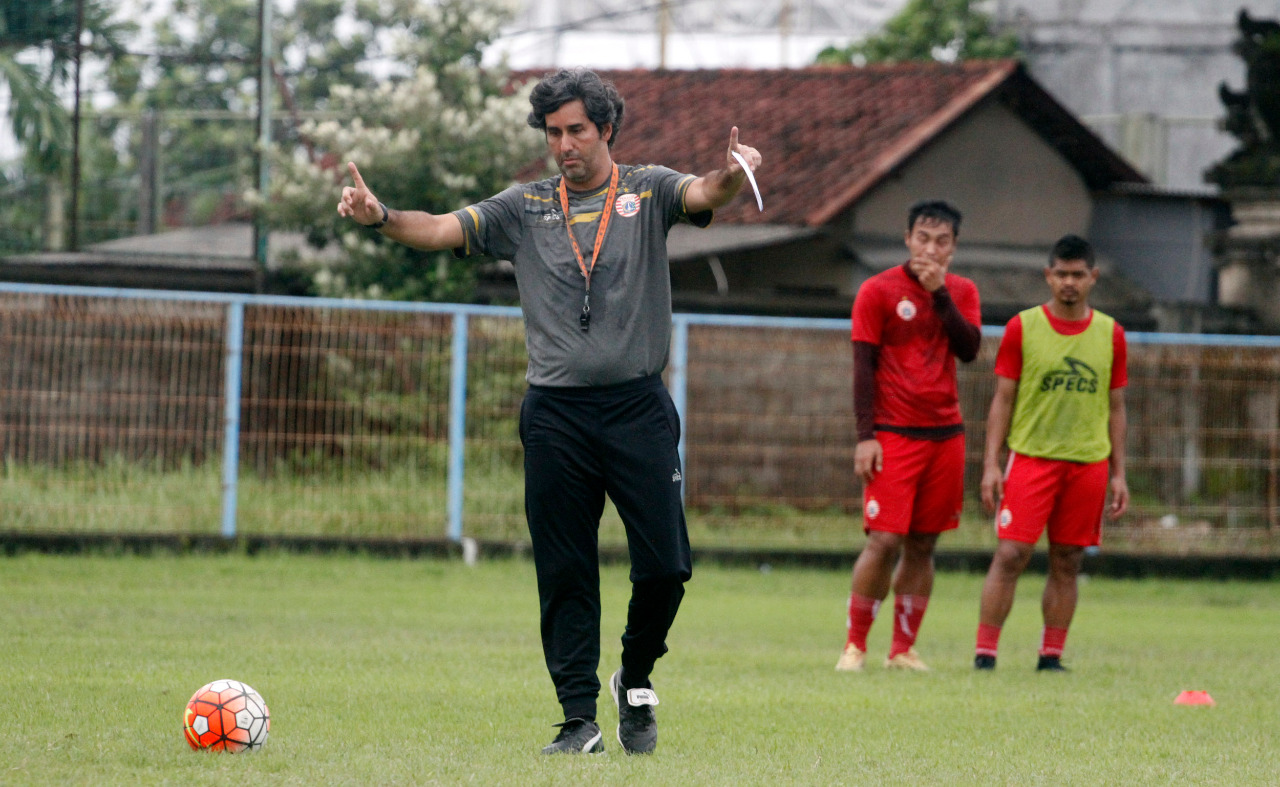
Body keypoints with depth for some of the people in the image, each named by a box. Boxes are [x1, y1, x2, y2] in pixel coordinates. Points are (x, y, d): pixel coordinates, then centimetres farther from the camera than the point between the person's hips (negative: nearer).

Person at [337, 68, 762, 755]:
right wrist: (381, 218, -19)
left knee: (664, 564, -6)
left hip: (638, 407, -1)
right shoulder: (524, 208, 10)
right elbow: (443, 231, 1)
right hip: (555, 412, 1)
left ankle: (635, 681, 19)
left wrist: (731, 175, -37)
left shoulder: (647, 191, 6)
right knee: (565, 573, 1)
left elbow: (702, 195, -13)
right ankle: (580, 717, 6)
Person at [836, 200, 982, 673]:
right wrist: (865, 436, -11)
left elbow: (969, 350, -5)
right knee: (884, 541, -12)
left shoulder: (962, 293, 11)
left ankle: (904, 648, 11)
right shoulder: (878, 291, -1)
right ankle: (855, 646, -2)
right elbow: (863, 366, -4)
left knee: (923, 545, 5)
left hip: (946, 434, 4)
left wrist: (941, 294, -12)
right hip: (893, 434, -4)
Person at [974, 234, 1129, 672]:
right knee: (1010, 555, -9)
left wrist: (1118, 473, 9)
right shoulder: (1022, 328, 1)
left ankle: (1051, 656, 9)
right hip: (1031, 455, -2)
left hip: (1089, 463, 2)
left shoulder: (1110, 335, 8)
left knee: (1067, 562, 3)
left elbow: (1115, 408, 13)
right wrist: (991, 464, -5)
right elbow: (1002, 400, 3)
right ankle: (984, 652, -6)